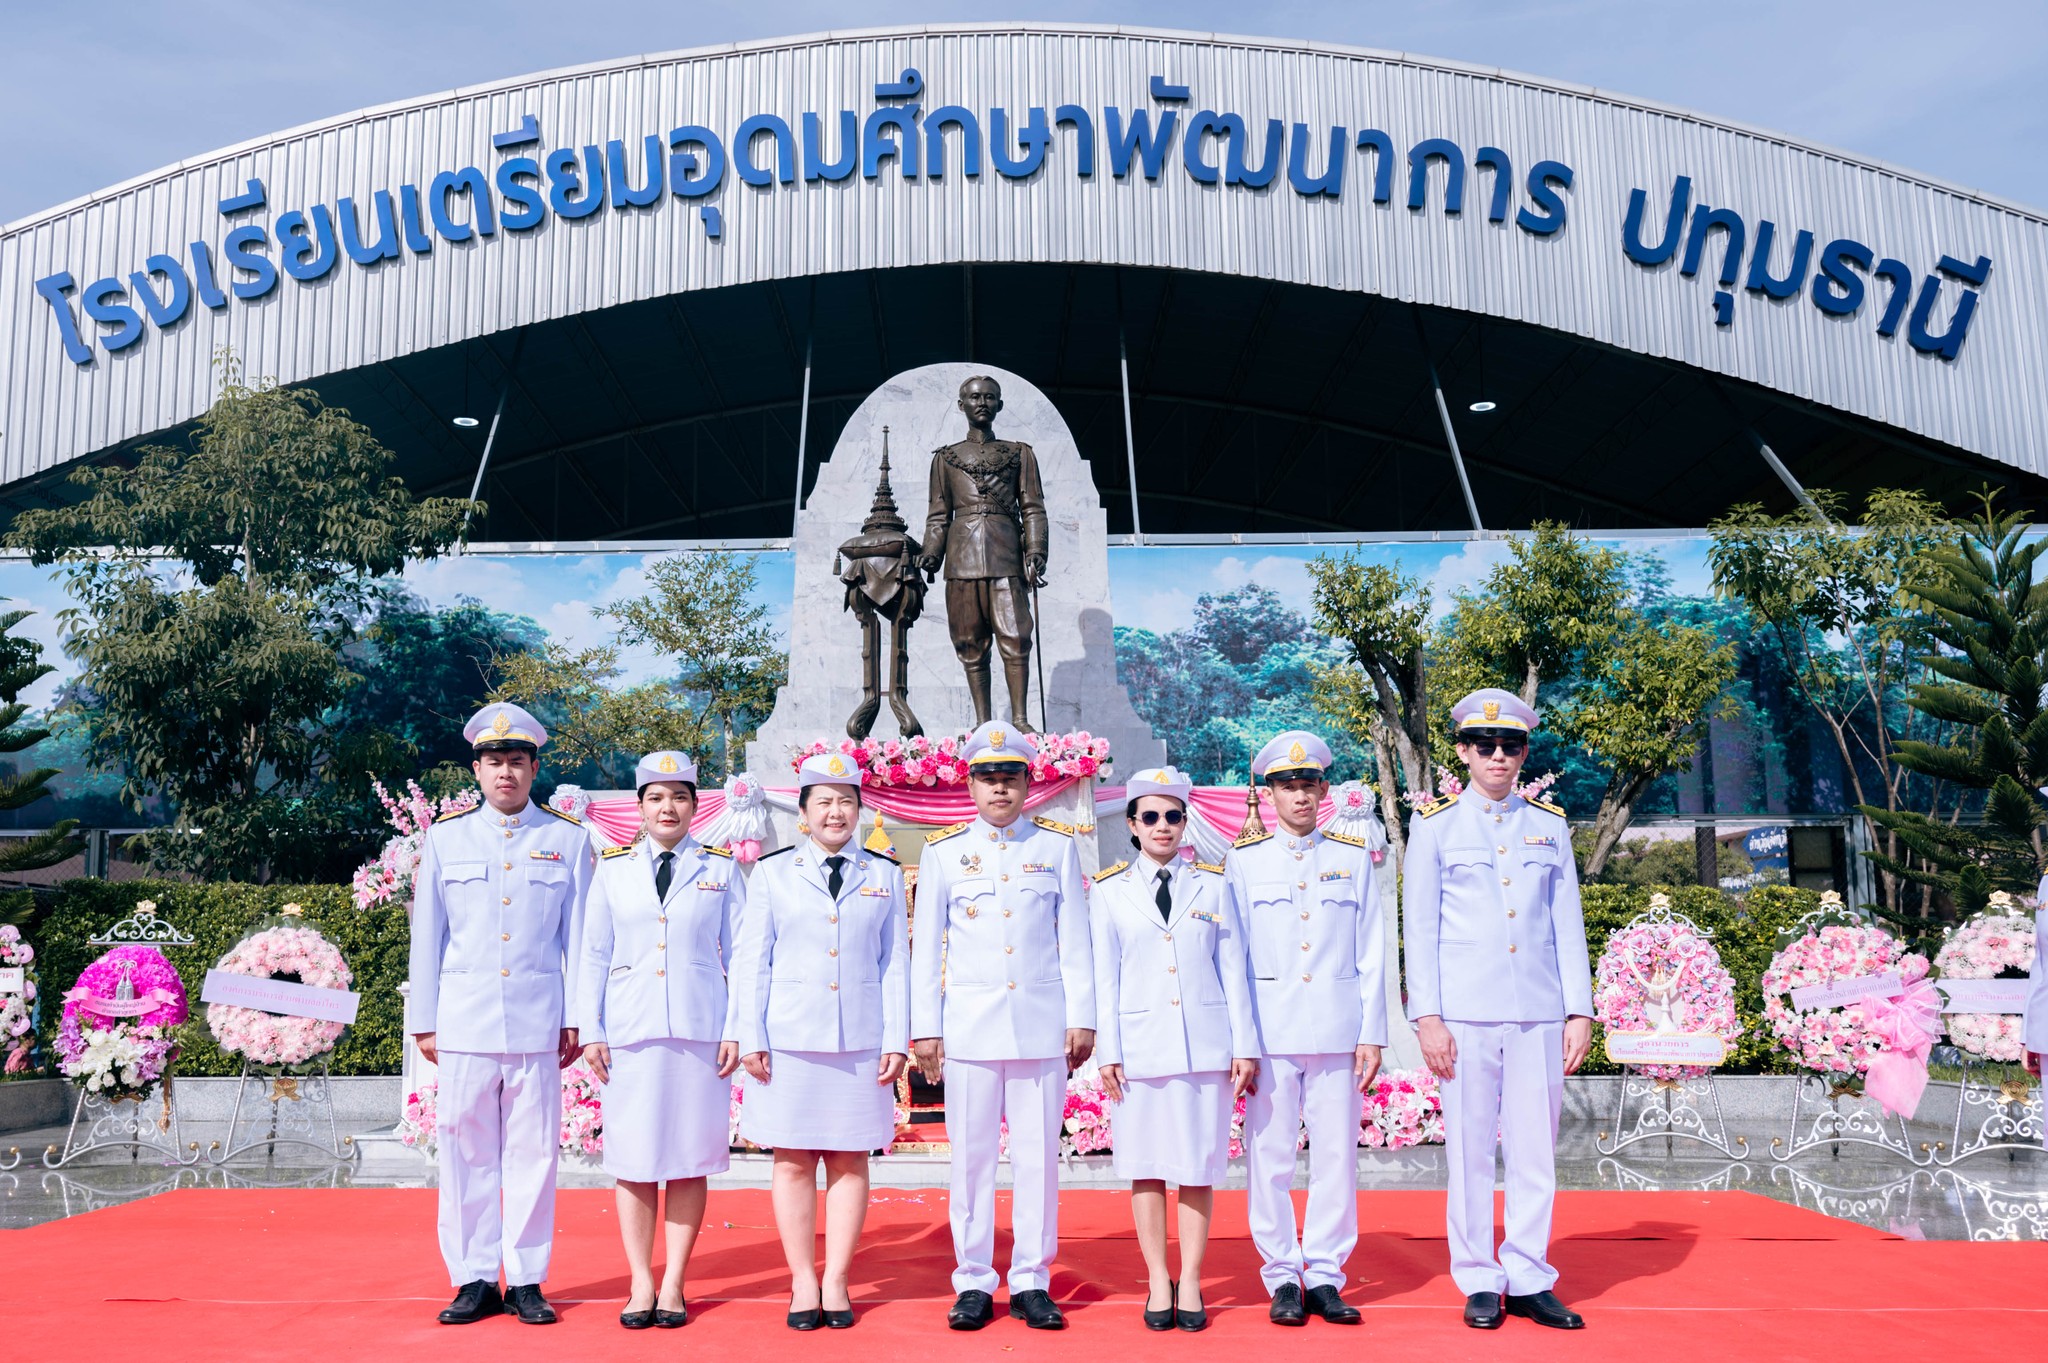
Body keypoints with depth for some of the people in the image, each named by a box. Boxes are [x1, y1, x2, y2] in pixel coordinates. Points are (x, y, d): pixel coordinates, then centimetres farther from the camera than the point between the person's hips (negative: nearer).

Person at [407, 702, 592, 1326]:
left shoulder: (568, 839, 6)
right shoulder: (445, 837, 8)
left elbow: (579, 937, 6)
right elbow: (426, 935, 9)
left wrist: (577, 1018, 2)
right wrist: (424, 1020, 5)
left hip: (538, 1021, 0)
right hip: (465, 1020, 1)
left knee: (533, 1151, 3)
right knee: (466, 1150, 3)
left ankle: (526, 1281, 12)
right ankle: (474, 1280, 14)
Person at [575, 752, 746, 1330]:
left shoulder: (722, 870, 6)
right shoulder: (612, 869, 9)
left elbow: (739, 955, 6)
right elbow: (594, 956, 9)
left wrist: (735, 1031, -1)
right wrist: (592, 1031, 2)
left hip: (701, 1031, -1)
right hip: (631, 1031, 1)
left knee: (690, 1158, 2)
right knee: (634, 1157, 2)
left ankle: (673, 1284, 11)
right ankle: (640, 1284, 12)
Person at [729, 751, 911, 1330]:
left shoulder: (884, 875, 10)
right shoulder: (773, 873, 7)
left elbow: (895, 963, 8)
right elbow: (752, 960, 6)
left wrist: (896, 1041, 1)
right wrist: (750, 1037, -2)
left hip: (861, 1040, 1)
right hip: (790, 1038, -1)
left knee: (849, 1160, 3)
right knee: (793, 1160, 2)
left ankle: (837, 1282, 11)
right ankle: (802, 1283, 10)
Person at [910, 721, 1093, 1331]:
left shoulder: (1057, 846, 8)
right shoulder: (943, 852, 6)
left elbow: (1075, 940, 7)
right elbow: (925, 944, 7)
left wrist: (1082, 1018, 2)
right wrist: (924, 1028, 2)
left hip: (1042, 1024, 0)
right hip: (969, 1024, 0)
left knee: (1038, 1155, 3)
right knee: (971, 1156, 3)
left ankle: (1031, 1282, 13)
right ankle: (973, 1283, 13)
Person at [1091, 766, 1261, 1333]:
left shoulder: (1214, 885, 8)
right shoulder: (1110, 891, 6)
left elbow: (1233, 969, 7)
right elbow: (1105, 976, 5)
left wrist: (1245, 1045, 2)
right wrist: (1107, 1052, -1)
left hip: (1205, 1045, 0)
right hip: (1141, 1045, 0)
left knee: (1199, 1166, 3)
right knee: (1146, 1166, 4)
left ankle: (1191, 1283, 13)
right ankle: (1157, 1283, 14)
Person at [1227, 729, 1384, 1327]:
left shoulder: (1354, 857, 9)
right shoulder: (1244, 860, 6)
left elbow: (1371, 953, 8)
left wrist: (1372, 1033, 2)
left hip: (1338, 1027, 1)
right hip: (1269, 1027, -1)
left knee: (1337, 1154, 2)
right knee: (1269, 1157, 0)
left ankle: (1325, 1277, 13)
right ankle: (1282, 1278, 11)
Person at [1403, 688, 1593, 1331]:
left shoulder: (1550, 826, 11)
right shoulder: (1435, 825, 3)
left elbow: (1568, 924, 11)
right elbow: (1419, 927, 1)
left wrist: (1580, 1010, 5)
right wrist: (1426, 1015, -6)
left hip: (1539, 1012, 2)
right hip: (1466, 1012, -2)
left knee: (1537, 1147, 5)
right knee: (1470, 1146, 2)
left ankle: (1528, 1279, 16)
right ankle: (1479, 1281, 13)